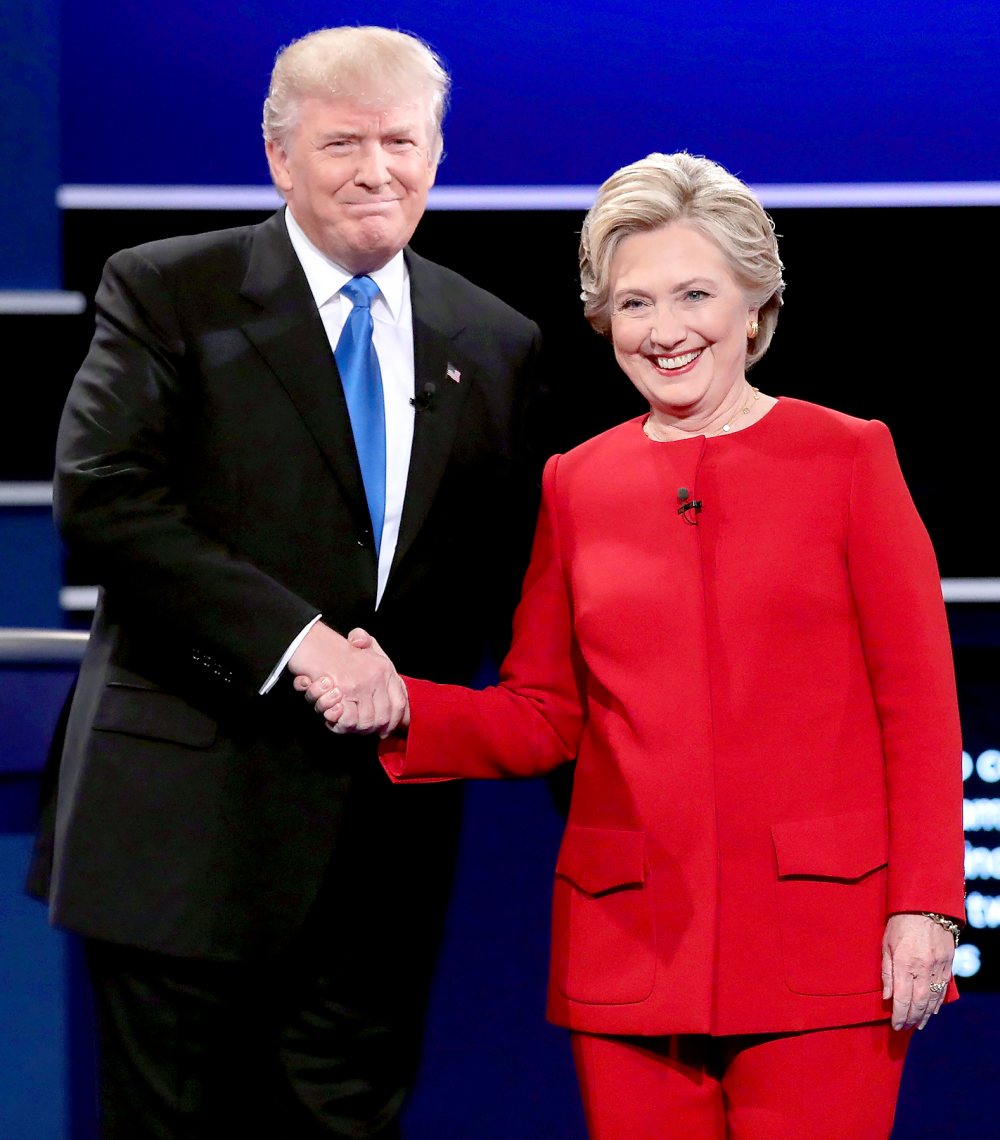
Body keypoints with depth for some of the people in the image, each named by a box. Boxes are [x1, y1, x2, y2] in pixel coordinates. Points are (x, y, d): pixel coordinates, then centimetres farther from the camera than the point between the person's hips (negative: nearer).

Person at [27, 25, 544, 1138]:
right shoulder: (167, 291, -1)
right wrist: (291, 638, -19)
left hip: (387, 834, 3)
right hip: (188, 817, -3)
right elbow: (100, 496, -13)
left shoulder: (497, 344, 11)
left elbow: (516, 581, 14)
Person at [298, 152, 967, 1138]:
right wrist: (401, 712, -5)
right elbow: (541, 721, 13)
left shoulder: (847, 457, 4)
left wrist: (925, 906, -6)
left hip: (820, 936, -2)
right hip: (630, 942, 2)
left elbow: (919, 705, 1)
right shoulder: (574, 486, 11)